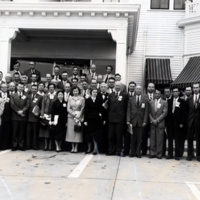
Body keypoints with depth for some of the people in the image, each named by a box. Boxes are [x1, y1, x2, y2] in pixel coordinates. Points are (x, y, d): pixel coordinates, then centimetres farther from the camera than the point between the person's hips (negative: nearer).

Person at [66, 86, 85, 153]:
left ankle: (76, 147, 0)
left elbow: (83, 108, 2)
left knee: (78, 131, -4)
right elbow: (68, 108, 5)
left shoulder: (82, 99, 4)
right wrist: (74, 114, -8)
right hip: (71, 117, 2)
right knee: (71, 131, 0)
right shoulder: (70, 98, 9)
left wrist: (79, 114, -11)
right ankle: (72, 147, 6)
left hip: (79, 117, -2)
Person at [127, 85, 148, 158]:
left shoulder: (145, 100, 7)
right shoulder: (131, 99, 10)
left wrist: (145, 121, -5)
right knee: (133, 138, 3)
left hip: (141, 122, 0)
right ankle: (132, 152, 11)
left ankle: (138, 153, 11)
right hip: (133, 121, 1)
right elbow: (128, 111, 5)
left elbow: (146, 111, 3)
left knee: (139, 138, 2)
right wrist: (128, 121, -4)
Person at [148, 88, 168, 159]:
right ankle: (152, 153, 7)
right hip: (152, 123, 2)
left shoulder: (164, 102, 4)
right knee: (152, 139, 2)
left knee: (159, 139, -2)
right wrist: (152, 120, -6)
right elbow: (149, 112, 9)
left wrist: (157, 120, -10)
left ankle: (159, 154, 5)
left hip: (160, 123, -2)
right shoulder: (151, 102, 13)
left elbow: (165, 113, -4)